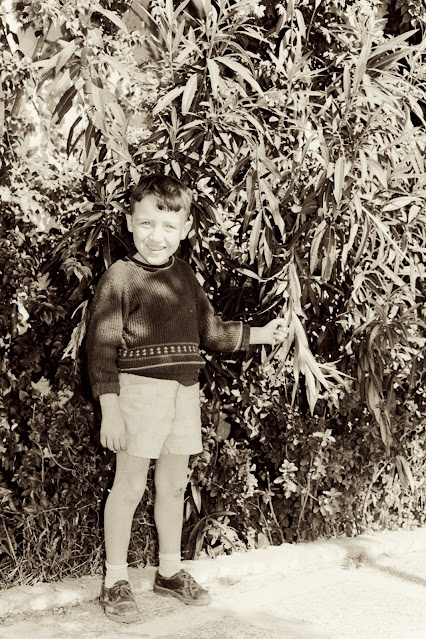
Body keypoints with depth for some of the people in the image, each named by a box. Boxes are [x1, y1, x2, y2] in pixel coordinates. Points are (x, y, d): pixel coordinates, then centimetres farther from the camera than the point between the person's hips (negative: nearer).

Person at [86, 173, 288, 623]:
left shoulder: (185, 277, 9)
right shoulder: (119, 278, -9)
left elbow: (211, 332, 20)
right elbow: (102, 348, -11)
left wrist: (261, 334, 13)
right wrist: (109, 409, -15)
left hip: (185, 390, 6)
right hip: (139, 389, -6)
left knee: (173, 484, 15)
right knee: (129, 486, 2)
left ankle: (170, 571, 31)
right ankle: (115, 581, 16)